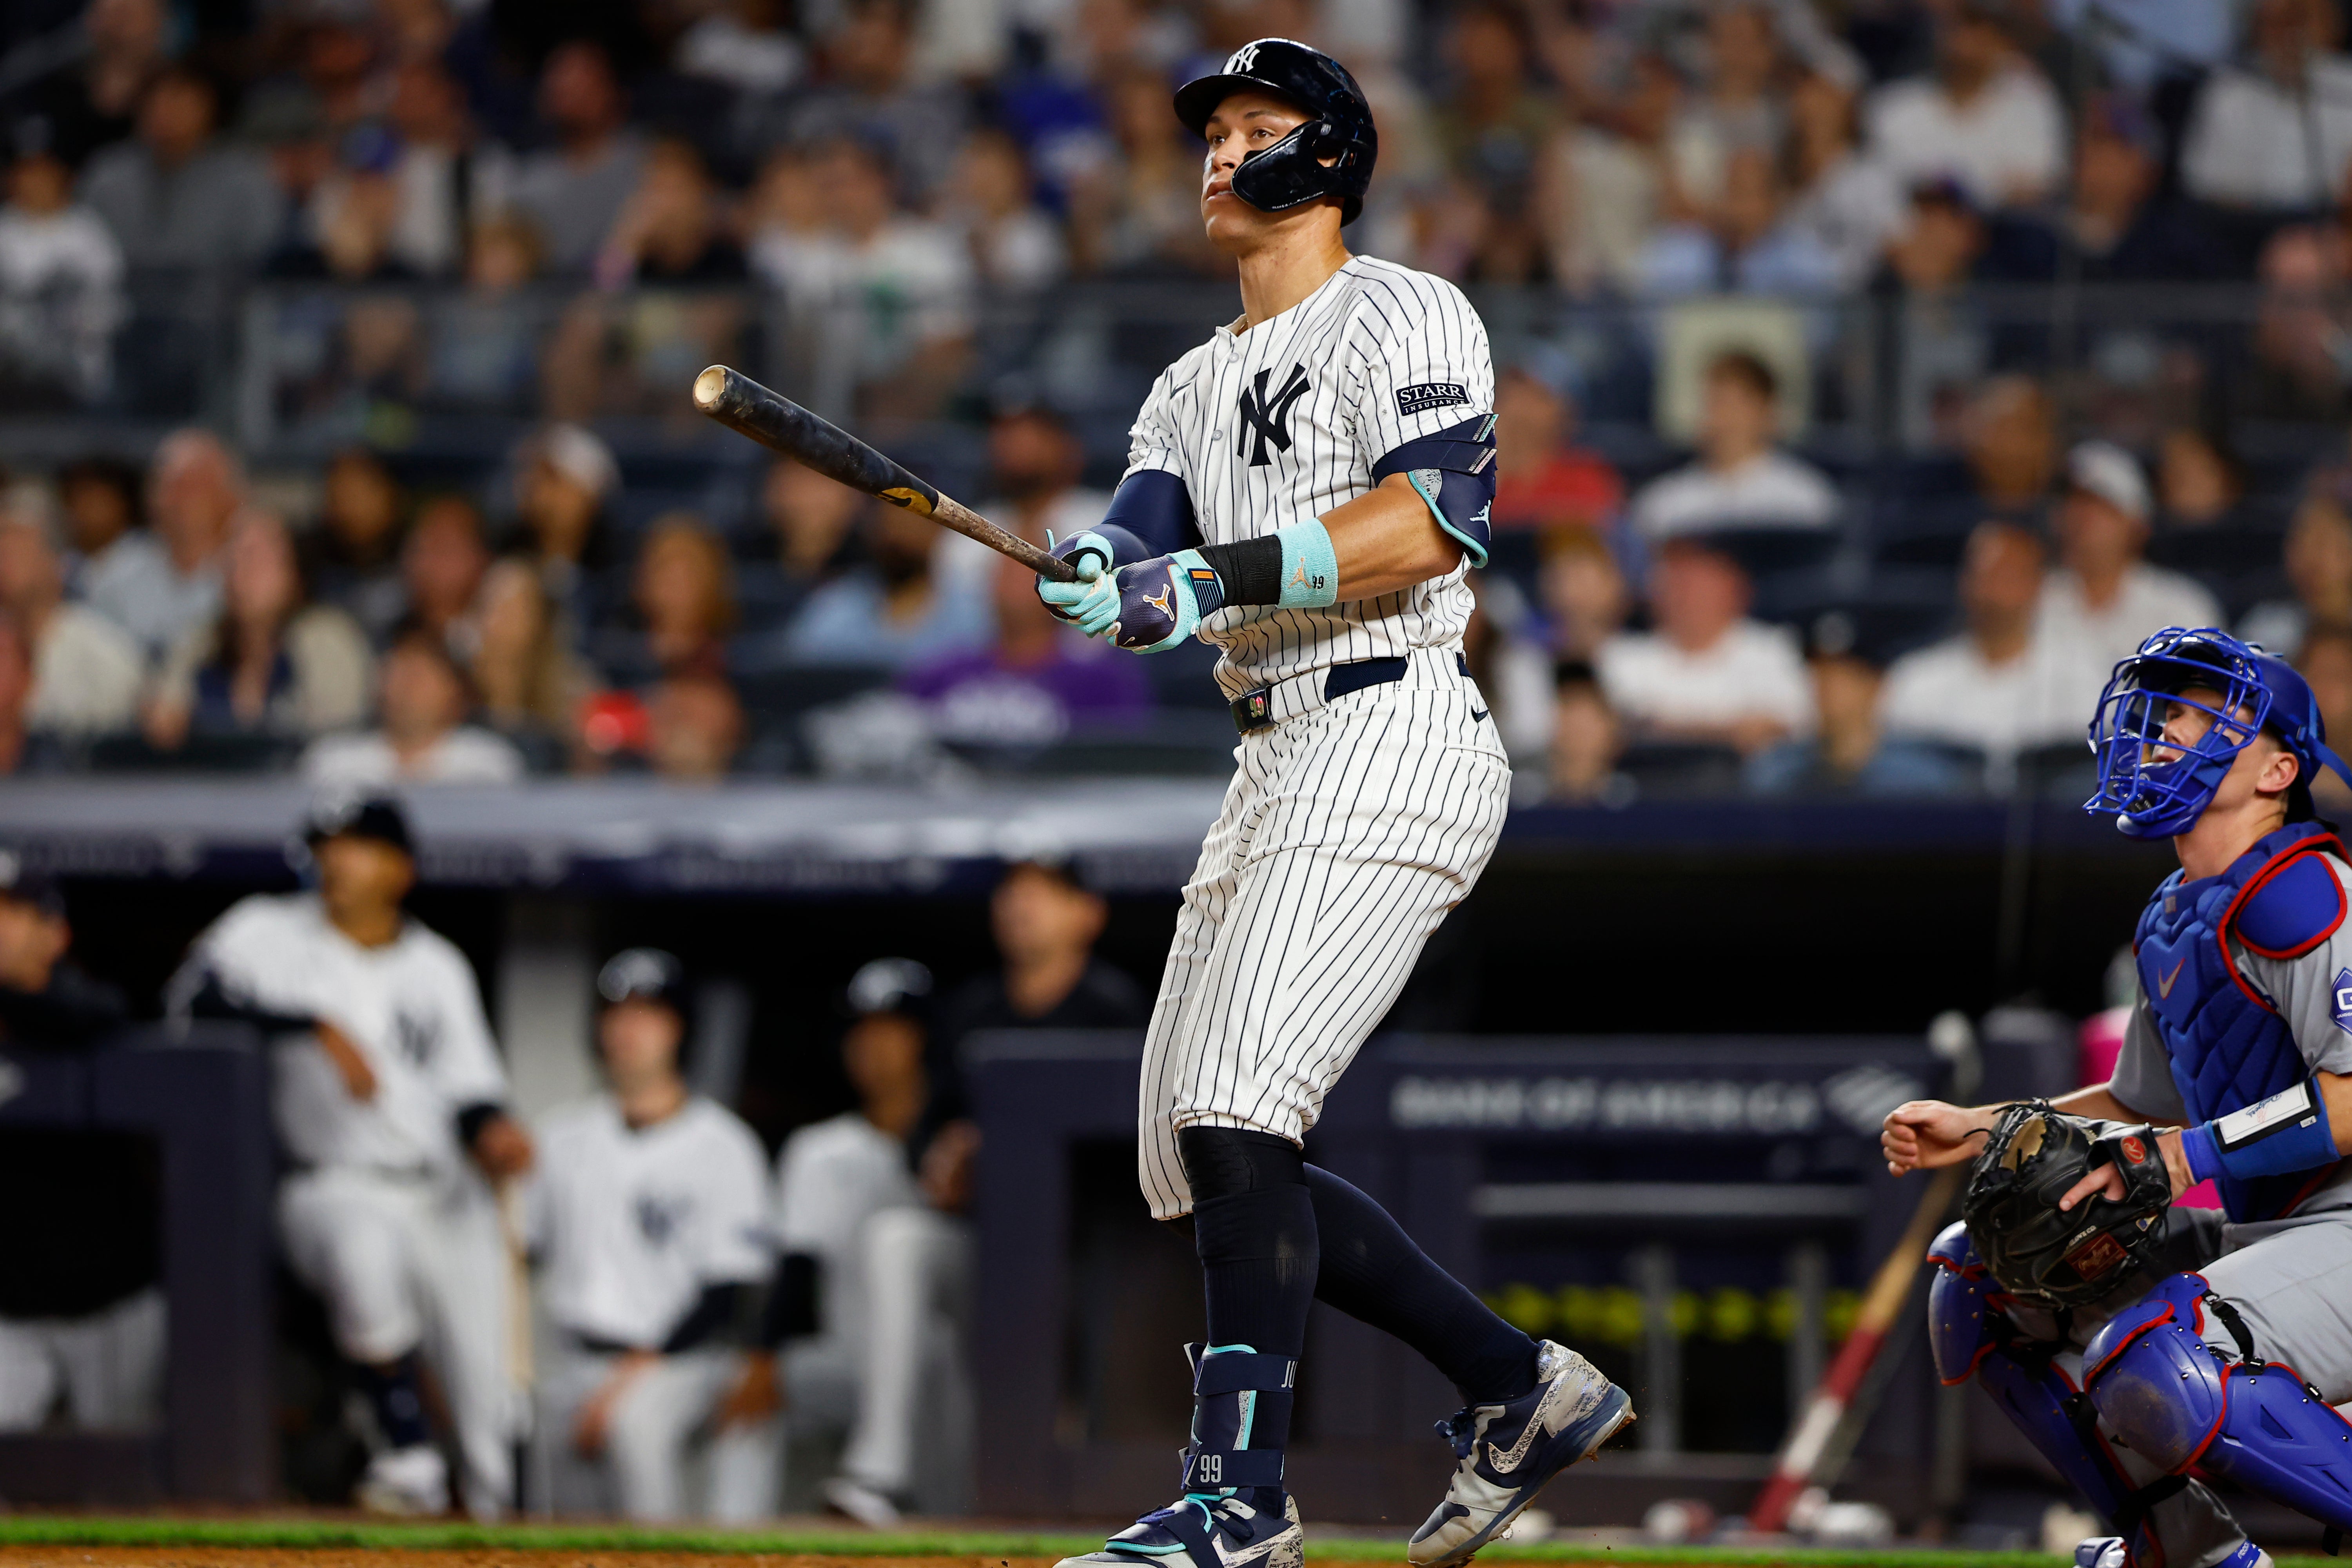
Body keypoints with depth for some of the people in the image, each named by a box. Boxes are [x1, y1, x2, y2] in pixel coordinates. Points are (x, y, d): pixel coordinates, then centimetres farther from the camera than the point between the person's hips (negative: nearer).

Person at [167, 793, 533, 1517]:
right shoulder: (272, 932, 1)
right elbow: (196, 993, -17)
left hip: (448, 1193, 4)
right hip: (337, 1186, -4)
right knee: (364, 1249, -40)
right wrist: (320, 1028, -25)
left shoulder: (436, 965, 12)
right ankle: (408, 1459, -30)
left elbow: (465, 1082, 6)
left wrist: (490, 1128, -18)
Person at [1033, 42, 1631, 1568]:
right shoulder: (1199, 385, 24)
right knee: (1198, 1154, 8)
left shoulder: (1400, 314, -1)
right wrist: (1103, 580, -19)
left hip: (1393, 740, -10)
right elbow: (1143, 549, 6)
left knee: (1235, 1113, -21)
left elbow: (1428, 520, -18)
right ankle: (1520, 1386, 17)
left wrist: (1216, 578, -25)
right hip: (1278, 763, 10)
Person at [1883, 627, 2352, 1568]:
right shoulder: (2171, 924, 15)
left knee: (2158, 1377, -33)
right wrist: (1978, 1131, 19)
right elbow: (2146, 1105, 28)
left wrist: (2185, 1157, -25)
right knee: (1982, 1284, 13)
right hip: (2272, 1234, 10)